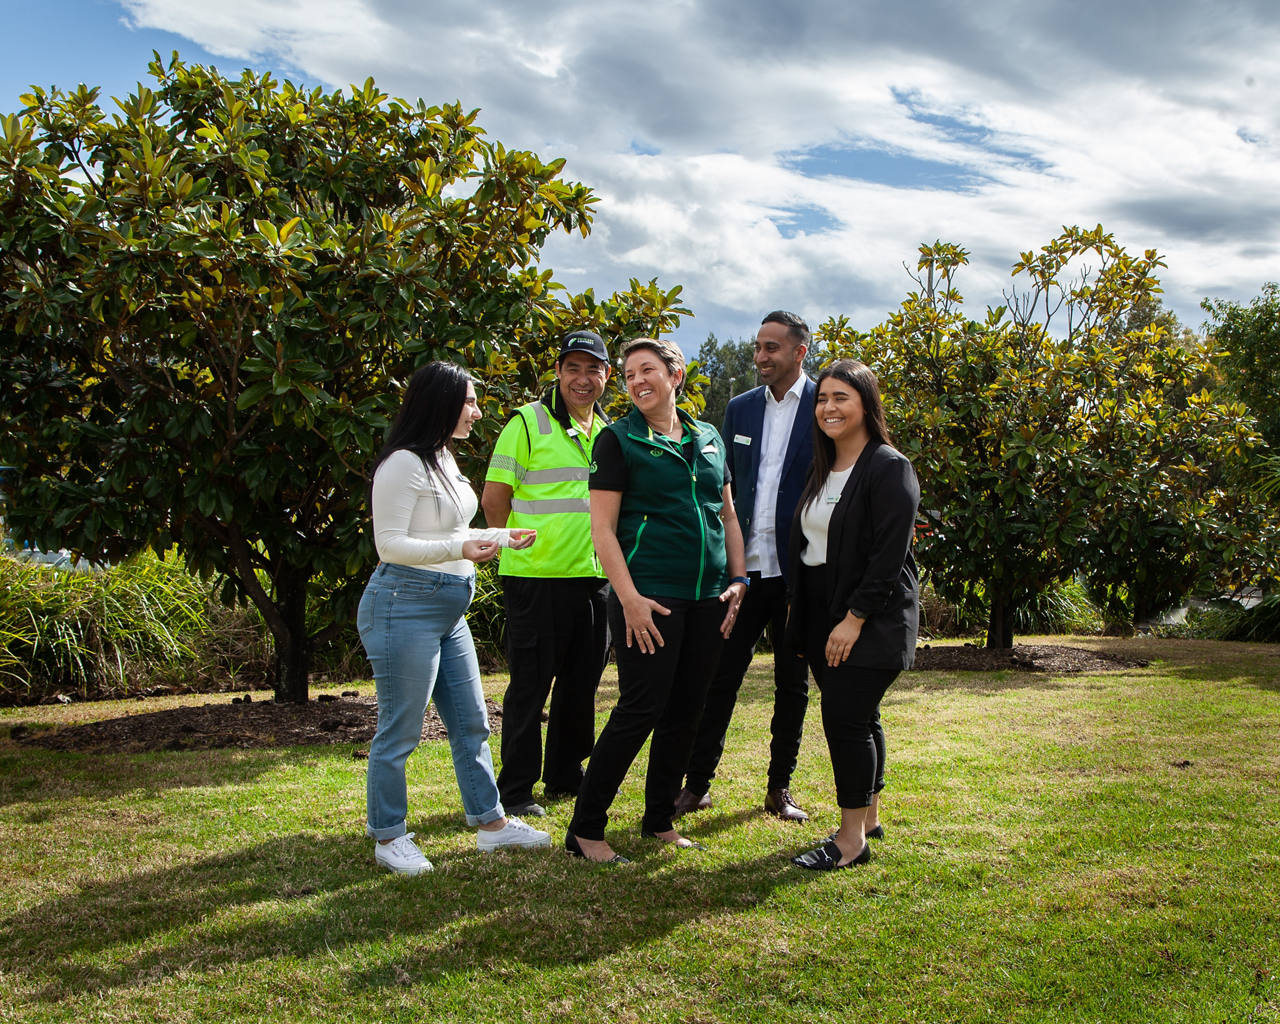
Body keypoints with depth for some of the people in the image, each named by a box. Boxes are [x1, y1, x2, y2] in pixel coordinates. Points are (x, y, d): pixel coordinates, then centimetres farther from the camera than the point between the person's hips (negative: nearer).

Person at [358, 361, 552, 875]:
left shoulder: (443, 459, 16)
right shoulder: (404, 463, -14)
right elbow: (390, 543, -17)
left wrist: (501, 538, 23)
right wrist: (459, 550, -28)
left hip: (447, 610, 10)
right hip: (405, 606, -10)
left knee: (471, 722, 14)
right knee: (400, 731, 0)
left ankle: (492, 822, 24)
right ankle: (389, 838, 13)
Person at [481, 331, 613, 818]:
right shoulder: (528, 423, -7)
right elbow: (494, 499, -7)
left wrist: (607, 556, 15)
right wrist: (523, 547, 0)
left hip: (595, 577, 6)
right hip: (538, 577, -6)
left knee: (582, 682, 15)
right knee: (530, 686, 1)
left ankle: (566, 774, 30)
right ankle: (514, 790, 12)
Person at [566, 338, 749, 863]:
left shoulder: (709, 439, 14)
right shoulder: (619, 440, -2)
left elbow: (728, 514, 20)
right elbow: (602, 528, -7)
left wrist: (737, 579, 9)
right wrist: (630, 598, -14)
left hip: (707, 598, 6)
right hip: (649, 597, -5)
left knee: (685, 711, 10)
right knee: (640, 710, -7)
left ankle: (659, 820, 24)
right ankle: (585, 830, 3)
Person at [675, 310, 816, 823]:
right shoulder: (741, 408, 9)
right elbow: (723, 486, 13)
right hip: (744, 566, 3)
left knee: (792, 683, 10)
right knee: (720, 675, 3)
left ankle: (779, 787, 22)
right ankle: (697, 784, 12)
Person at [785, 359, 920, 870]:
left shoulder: (889, 468, -11)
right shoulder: (822, 469, 14)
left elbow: (889, 555, -17)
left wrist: (854, 619, -20)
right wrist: (801, 613, 13)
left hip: (870, 621, -7)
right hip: (823, 617, 8)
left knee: (845, 717, -10)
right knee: (858, 718, 14)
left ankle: (852, 839, -1)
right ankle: (869, 819, 26)